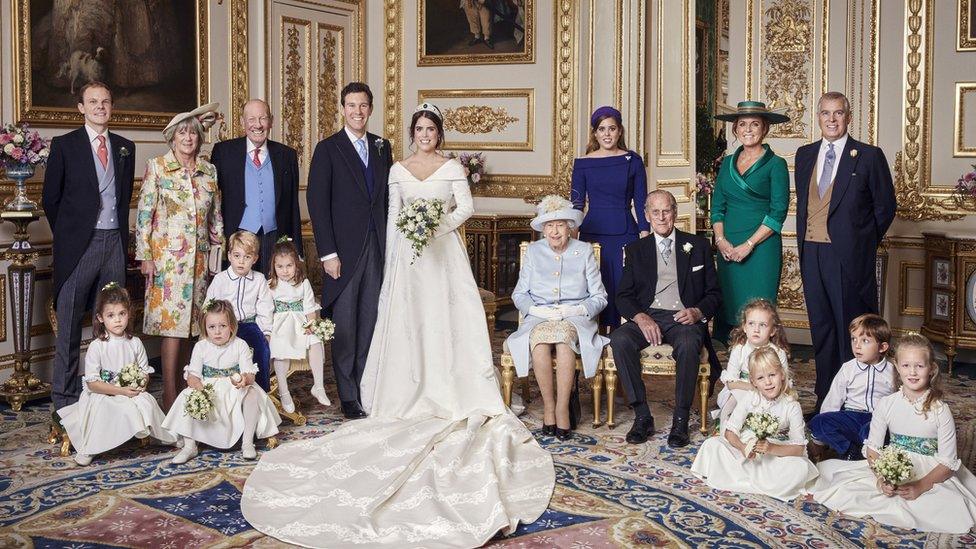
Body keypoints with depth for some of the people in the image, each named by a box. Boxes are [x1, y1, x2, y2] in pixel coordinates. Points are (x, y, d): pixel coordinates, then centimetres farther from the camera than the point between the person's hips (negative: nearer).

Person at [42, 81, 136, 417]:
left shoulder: (125, 147, 12)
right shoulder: (64, 145, 1)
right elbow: (50, 198, 4)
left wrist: (120, 232, 10)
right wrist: (67, 235, 6)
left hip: (115, 241, 4)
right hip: (79, 245, -3)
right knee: (69, 323, 0)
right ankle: (64, 399, 7)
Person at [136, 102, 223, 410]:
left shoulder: (209, 171, 10)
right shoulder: (157, 167, -1)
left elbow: (216, 217, 15)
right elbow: (144, 213, -3)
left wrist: (217, 252, 11)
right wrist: (145, 256, -8)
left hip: (199, 259, 4)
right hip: (167, 255, -4)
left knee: (188, 322, 8)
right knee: (172, 322, -8)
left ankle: (179, 386, 17)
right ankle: (170, 396, -4)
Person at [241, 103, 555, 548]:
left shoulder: (452, 168, 5)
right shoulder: (398, 170, 11)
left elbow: (466, 207, -2)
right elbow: (392, 217, 10)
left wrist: (438, 226, -17)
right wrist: (392, 260, 4)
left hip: (444, 253, -2)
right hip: (408, 255, 2)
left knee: (448, 319, -4)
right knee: (408, 322, -2)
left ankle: (452, 391, -1)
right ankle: (414, 393, 2)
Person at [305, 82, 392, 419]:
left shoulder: (382, 147, 12)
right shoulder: (327, 149, -2)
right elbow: (317, 203, -6)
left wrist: (391, 243, 7)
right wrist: (328, 253, -12)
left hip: (377, 249, 4)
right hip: (344, 251, -4)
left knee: (370, 323, 7)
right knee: (345, 326, 1)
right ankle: (348, 397, 10)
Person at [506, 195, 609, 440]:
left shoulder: (584, 250, 10)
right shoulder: (533, 251, 14)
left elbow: (599, 297, 8)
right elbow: (519, 293, 12)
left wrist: (577, 310, -11)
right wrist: (536, 310, -8)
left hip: (576, 319, -1)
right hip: (539, 318, 1)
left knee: (564, 336, -38)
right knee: (539, 337, -36)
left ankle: (562, 408, -32)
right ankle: (548, 406, -26)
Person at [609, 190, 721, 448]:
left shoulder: (698, 246, 14)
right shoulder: (635, 250, 17)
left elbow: (714, 293, 12)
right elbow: (623, 296, 9)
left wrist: (698, 312, -10)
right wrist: (640, 317, -12)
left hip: (684, 319, -1)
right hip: (647, 318, 2)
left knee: (688, 344, -37)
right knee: (619, 339, -31)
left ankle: (681, 420, -25)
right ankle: (642, 416, -23)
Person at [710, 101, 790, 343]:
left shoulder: (775, 164, -1)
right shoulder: (728, 162, 14)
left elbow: (778, 212, -8)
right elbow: (717, 206, 13)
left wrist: (748, 245, -13)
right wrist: (721, 240, -3)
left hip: (761, 248, -5)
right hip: (727, 248, 5)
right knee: (726, 309, 4)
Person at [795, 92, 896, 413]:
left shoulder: (869, 156, -3)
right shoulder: (805, 155, 12)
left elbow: (885, 206, 2)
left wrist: (862, 244, 3)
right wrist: (803, 244, 12)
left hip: (848, 256, -5)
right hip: (811, 252, 5)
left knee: (852, 328, -1)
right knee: (821, 327, 11)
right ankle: (825, 396, 21)